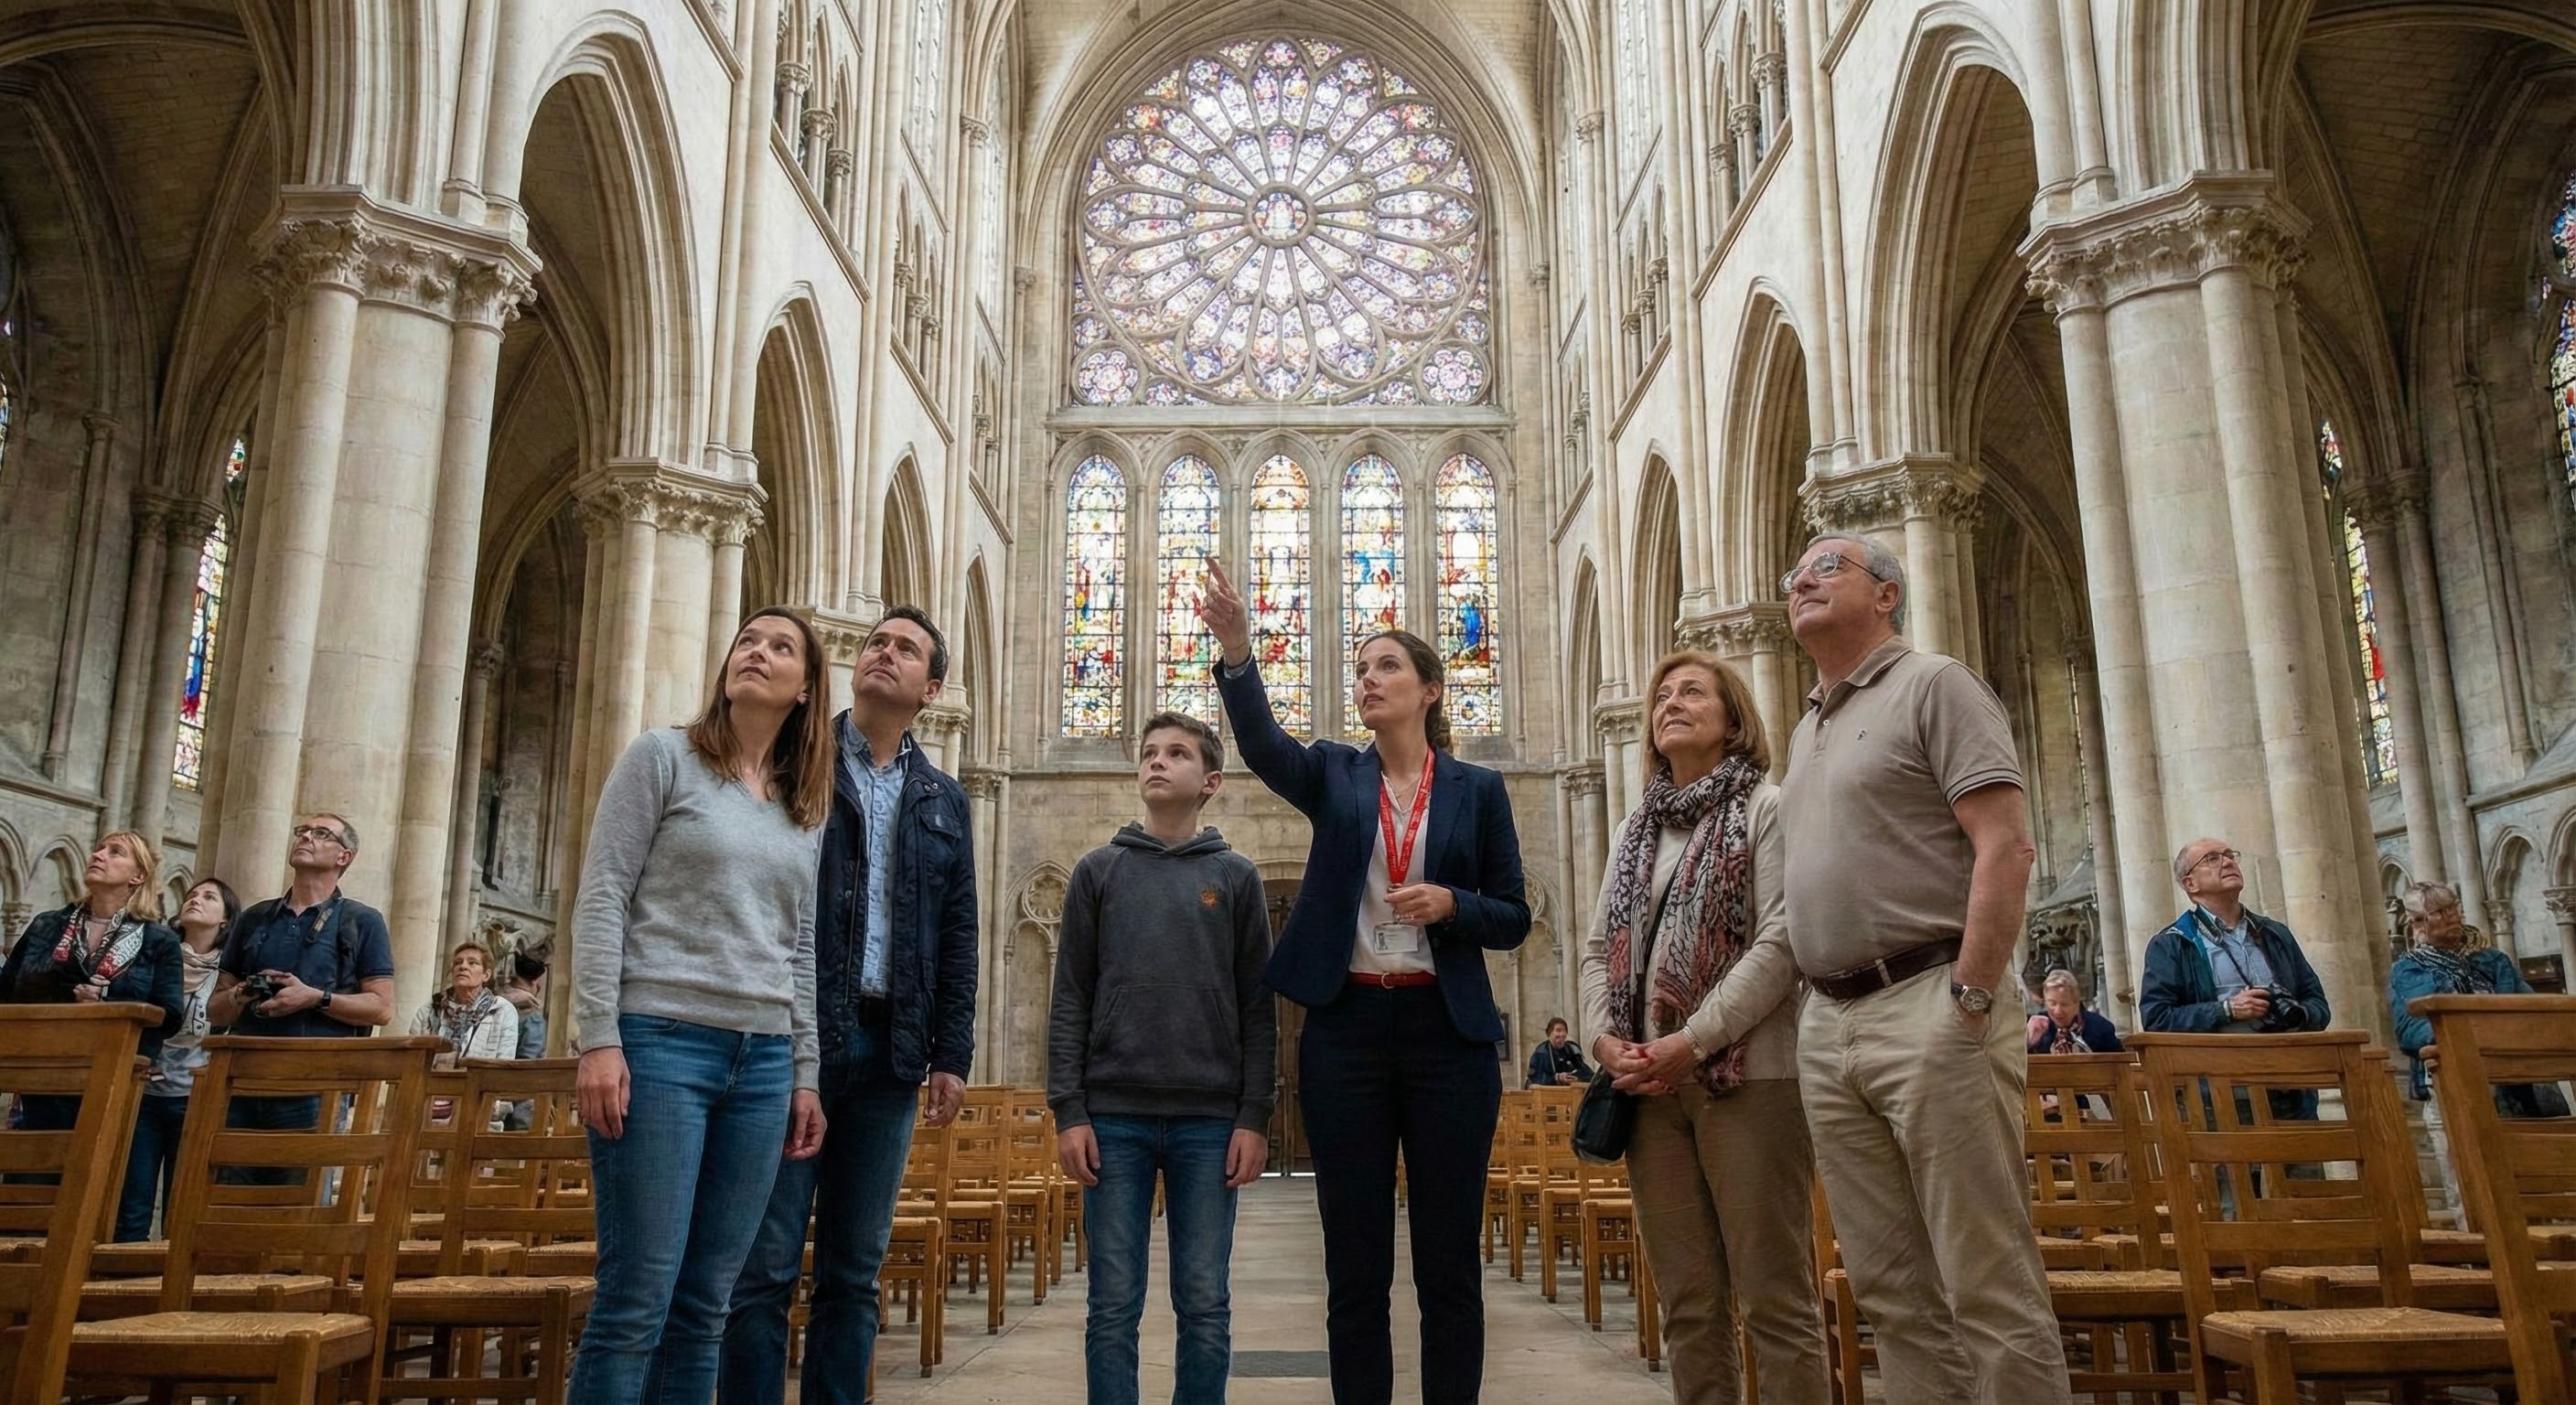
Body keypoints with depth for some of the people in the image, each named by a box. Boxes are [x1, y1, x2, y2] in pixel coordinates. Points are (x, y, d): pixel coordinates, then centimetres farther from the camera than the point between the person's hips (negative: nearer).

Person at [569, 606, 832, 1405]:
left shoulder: (808, 809, 15)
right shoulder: (663, 756, 1)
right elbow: (600, 900, -4)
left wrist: (805, 1075, 11)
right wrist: (598, 1039, -12)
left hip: (762, 1061, 5)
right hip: (660, 1042, -5)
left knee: (705, 1302, 8)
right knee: (637, 1296, -6)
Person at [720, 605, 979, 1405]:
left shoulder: (943, 801, 15)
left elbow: (958, 939, 13)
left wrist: (952, 1055, 6)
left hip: (889, 1051, 4)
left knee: (855, 1272, 8)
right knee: (767, 1265, -2)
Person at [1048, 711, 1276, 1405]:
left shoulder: (1237, 877, 7)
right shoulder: (1097, 872, 8)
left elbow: (1258, 1009, 4)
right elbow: (1070, 1002, 4)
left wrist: (1255, 1116, -4)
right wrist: (1068, 1111, -4)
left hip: (1210, 1121, 0)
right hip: (1114, 1116, 0)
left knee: (1205, 1308, 5)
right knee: (1113, 1307, 4)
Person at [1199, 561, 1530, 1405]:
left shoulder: (1477, 789, 6)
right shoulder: (1332, 775, 8)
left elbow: (1513, 920, 7)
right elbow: (1261, 745, -14)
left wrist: (1451, 904, -14)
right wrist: (1237, 653, -31)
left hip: (1446, 1030, -1)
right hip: (1346, 1029, 1)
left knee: (1449, 1261, 5)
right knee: (1354, 1262, 7)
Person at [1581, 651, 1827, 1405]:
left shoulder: (1767, 809, 1)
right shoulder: (1636, 829, 18)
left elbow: (1781, 941, -10)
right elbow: (1600, 947, 15)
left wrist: (1692, 1041, -17)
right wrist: (1602, 1037, -3)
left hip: (1746, 1077, -5)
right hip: (1648, 1083, 6)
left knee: (1773, 1297, -3)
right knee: (1687, 1299, 9)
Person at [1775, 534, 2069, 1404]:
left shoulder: (1933, 685, 0)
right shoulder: (1806, 731, 22)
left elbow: (2005, 847, -11)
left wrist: (1968, 1005, -17)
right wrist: (1818, 1007, 12)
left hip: (1924, 1008, -7)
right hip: (1827, 1025, 7)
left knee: (1989, 1286, -5)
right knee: (1892, 1291, 9)